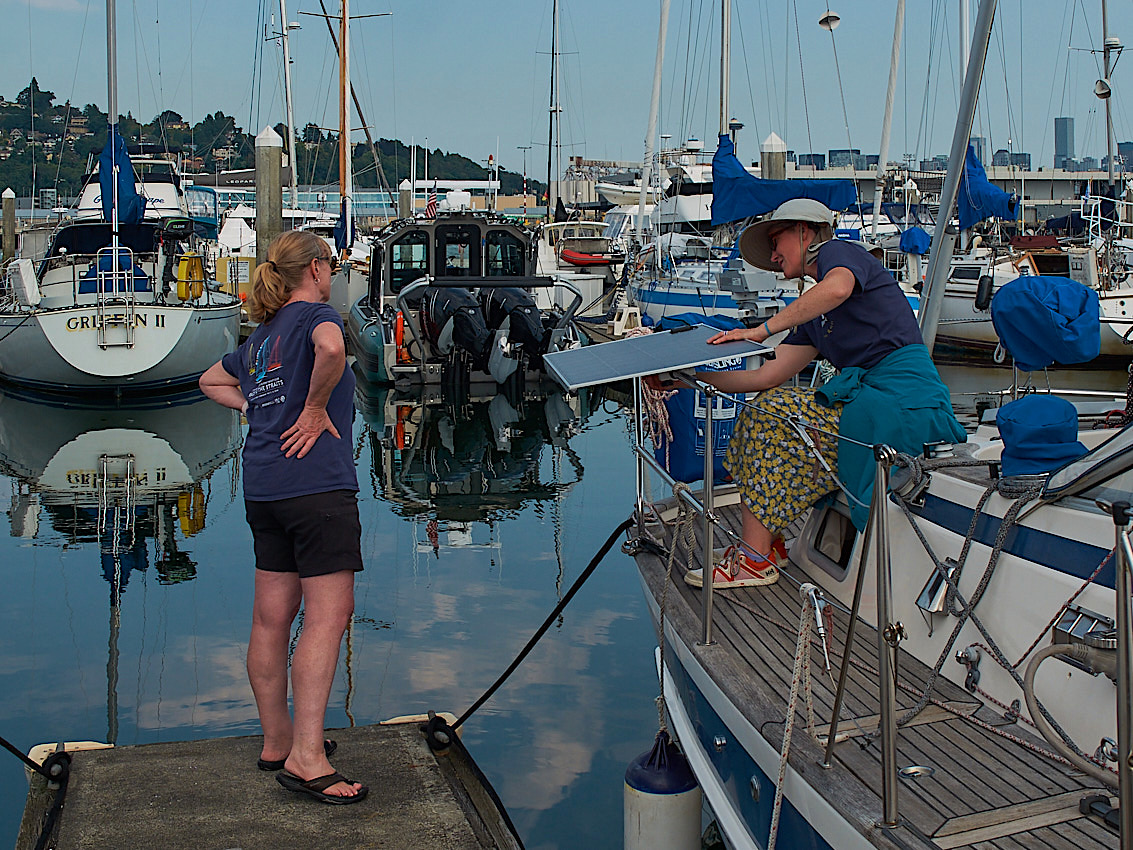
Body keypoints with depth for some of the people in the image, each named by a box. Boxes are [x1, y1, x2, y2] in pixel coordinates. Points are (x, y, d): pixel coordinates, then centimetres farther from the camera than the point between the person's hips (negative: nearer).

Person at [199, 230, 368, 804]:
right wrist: (315, 409, -14)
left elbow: (211, 380, 35)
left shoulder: (261, 335, 20)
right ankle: (305, 757, -12)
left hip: (263, 488, 9)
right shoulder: (314, 314, -4)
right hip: (317, 482, -9)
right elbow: (331, 349, -29)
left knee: (273, 617, 12)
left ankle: (277, 741, 23)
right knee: (328, 616, -9)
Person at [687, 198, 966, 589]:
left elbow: (837, 288, -26)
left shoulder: (840, 250, 1)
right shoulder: (814, 319, 24)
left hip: (901, 399, -9)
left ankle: (755, 559, -9)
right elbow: (768, 377, 17)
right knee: (760, 412, 8)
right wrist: (696, 375, 16)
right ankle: (770, 540, 8)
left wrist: (762, 330, -23)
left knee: (773, 413, -14)